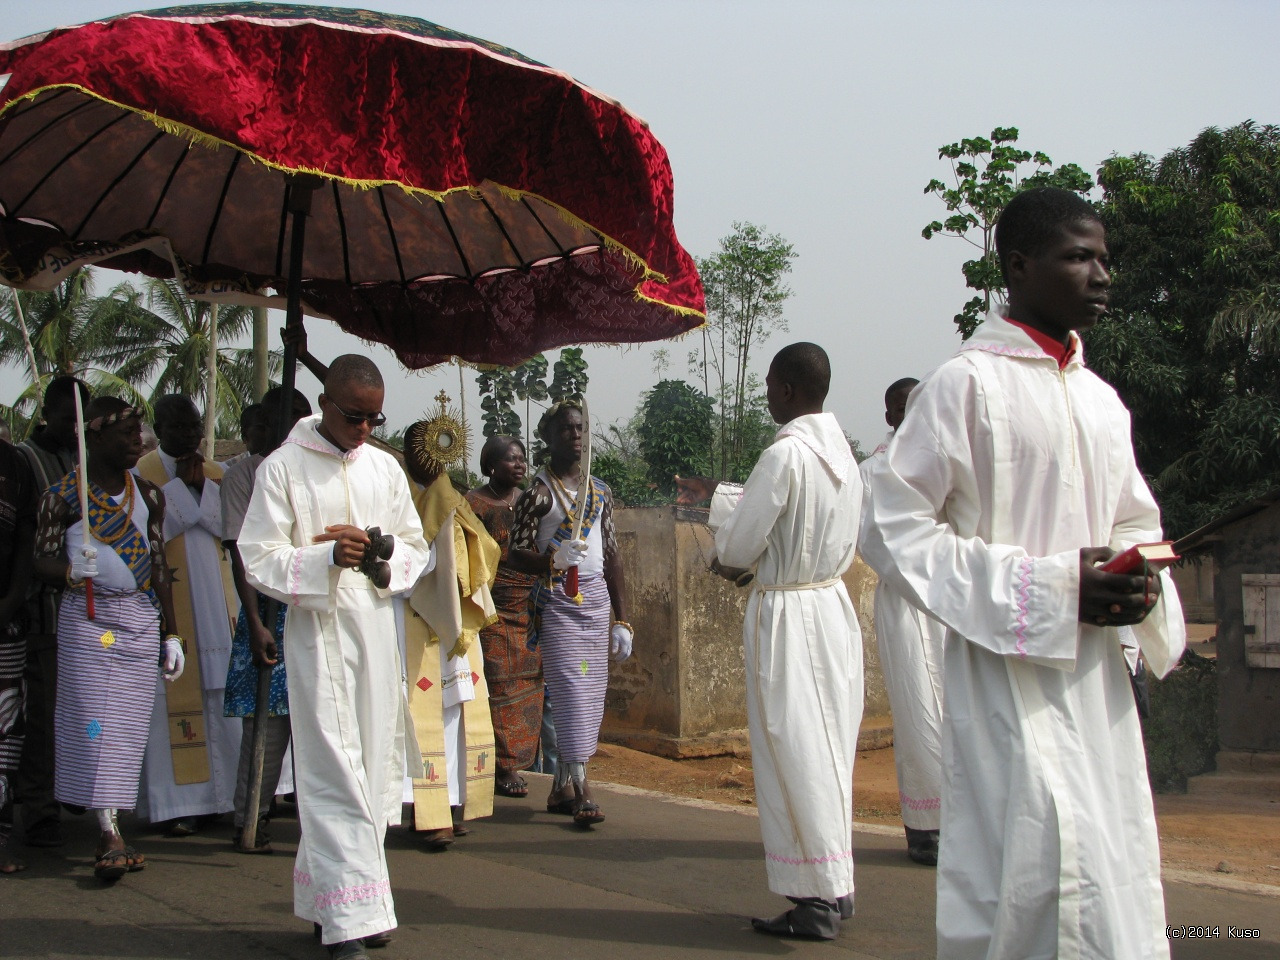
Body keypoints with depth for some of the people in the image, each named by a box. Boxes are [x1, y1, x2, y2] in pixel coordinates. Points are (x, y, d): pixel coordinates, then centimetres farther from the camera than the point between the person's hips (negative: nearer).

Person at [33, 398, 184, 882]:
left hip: (140, 618, 4)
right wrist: (70, 569, -26)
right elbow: (42, 560, -2)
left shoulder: (148, 494, 11)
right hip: (86, 619, -4)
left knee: (129, 726, 2)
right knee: (95, 723, -10)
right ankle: (109, 835, -11)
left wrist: (170, 634, 12)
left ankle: (110, 834, 9)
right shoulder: (63, 495, -2)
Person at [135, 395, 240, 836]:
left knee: (218, 697, 4)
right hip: (165, 604, -5)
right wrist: (181, 483, -12)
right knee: (171, 698, -6)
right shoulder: (143, 473, -1)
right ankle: (173, 803, -3)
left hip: (214, 605, 5)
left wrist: (202, 485, -9)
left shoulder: (216, 473, 13)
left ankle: (213, 794, 11)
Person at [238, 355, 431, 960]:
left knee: (376, 767, 7)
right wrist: (326, 558, -22)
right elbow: (258, 558, -7)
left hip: (377, 631, 5)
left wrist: (382, 556, -7)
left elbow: (416, 547, 15)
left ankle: (324, 898, 20)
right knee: (335, 776, -8)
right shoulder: (282, 468, -4)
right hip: (316, 633, -5)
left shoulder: (384, 467, 10)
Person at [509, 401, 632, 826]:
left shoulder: (600, 490, 14)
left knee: (592, 693, 3)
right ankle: (580, 789, -11)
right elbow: (517, 553, -8)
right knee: (571, 690, -12)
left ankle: (562, 787, 12)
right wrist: (553, 560, -28)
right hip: (557, 601, -5)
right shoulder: (538, 491, -3)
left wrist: (621, 619, 14)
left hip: (597, 598, 6)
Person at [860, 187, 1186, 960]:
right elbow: (894, 528, -12)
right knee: (1027, 887, -9)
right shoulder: (967, 385, -8)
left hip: (1098, 681, 7)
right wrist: (1049, 587, -17)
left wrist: (1142, 582, 0)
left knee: (1117, 890, 12)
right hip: (1008, 682, -7)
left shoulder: (1102, 400, 14)